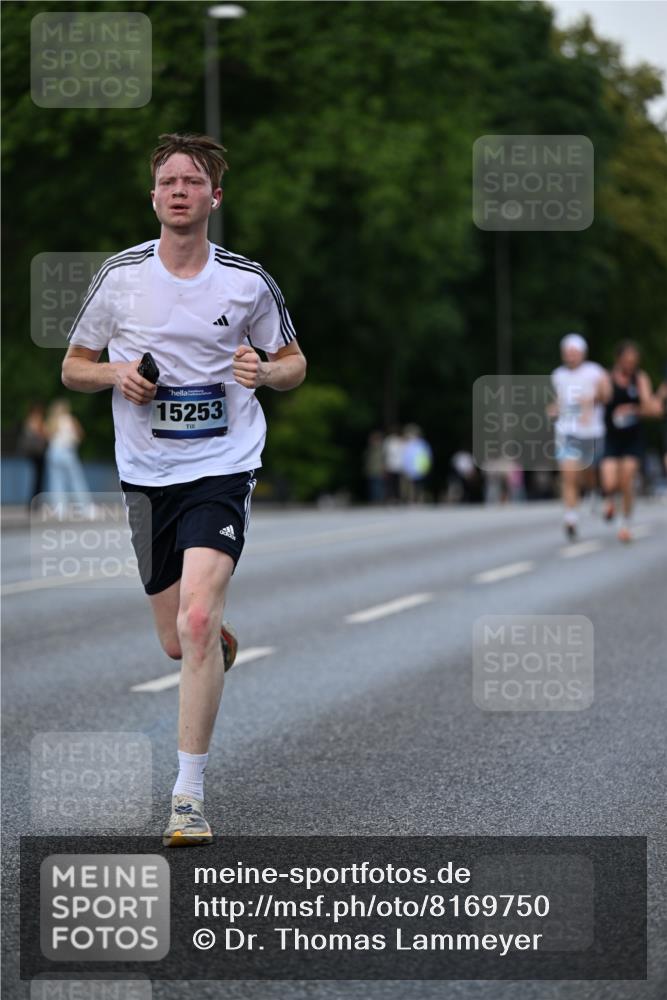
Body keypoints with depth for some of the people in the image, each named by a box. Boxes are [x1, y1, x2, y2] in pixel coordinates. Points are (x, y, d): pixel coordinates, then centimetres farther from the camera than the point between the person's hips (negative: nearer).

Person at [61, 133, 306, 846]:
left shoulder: (247, 282, -1)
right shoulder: (120, 276, 1)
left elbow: (294, 362, 12)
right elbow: (74, 366, 11)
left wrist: (266, 371, -12)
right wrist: (115, 374, -11)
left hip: (222, 468, -3)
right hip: (146, 473, 3)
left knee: (197, 620, -22)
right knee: (175, 642, 9)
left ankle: (188, 795, -15)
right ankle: (221, 638, 50)